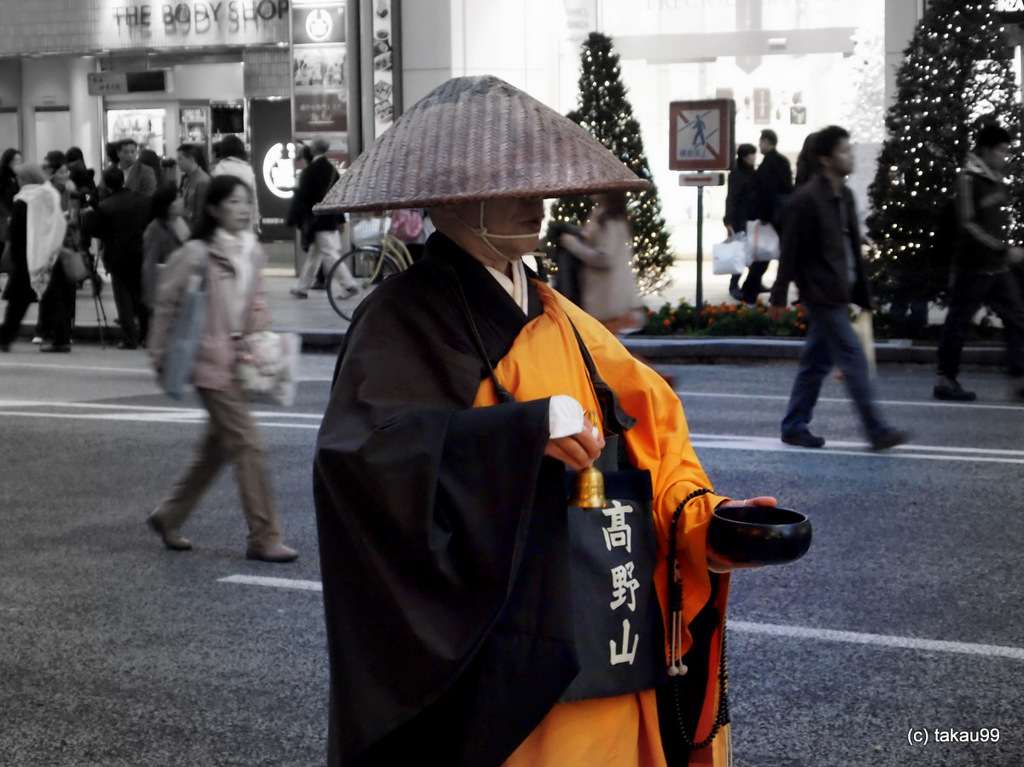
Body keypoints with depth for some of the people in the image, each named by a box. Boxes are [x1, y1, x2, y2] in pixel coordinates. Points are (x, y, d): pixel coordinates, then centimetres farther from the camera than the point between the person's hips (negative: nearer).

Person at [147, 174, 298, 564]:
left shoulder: (253, 252, 7)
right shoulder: (196, 254, -12)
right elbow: (166, 302, -4)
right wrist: (161, 354, -1)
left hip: (240, 359, 8)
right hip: (211, 361, -8)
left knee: (217, 447, 16)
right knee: (249, 446, -10)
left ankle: (169, 517, 33)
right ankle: (263, 538, -2)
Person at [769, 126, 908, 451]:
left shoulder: (845, 196, 13)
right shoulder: (807, 199, -14)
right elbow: (790, 251, -13)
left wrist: (864, 292, 16)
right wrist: (779, 298, -13)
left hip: (838, 294, 9)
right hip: (822, 294, -9)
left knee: (816, 361, 12)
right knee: (854, 359, -8)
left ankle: (795, 427, 20)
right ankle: (876, 430, -4)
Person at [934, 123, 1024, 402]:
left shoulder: (998, 182, 12)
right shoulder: (969, 179, -12)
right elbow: (968, 225, -17)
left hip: (999, 269, 8)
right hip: (973, 267, -8)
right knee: (958, 322, 1)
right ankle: (945, 380, 9)